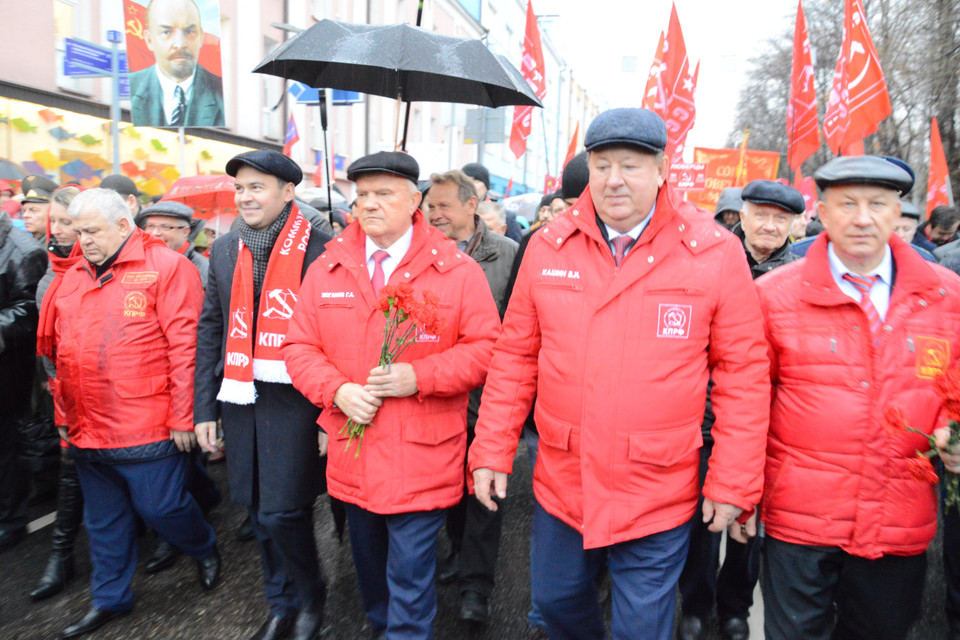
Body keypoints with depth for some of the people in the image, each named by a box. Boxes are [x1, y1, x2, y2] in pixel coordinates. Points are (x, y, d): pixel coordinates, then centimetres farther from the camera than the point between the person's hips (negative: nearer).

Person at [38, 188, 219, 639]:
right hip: (87, 432, 7)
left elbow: (185, 345, -14)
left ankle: (205, 550, 33)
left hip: (148, 429, -6)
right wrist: (65, 413, 15)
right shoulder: (72, 277, 12)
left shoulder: (165, 267, -9)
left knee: (160, 507, 3)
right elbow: (56, 349, 18)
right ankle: (109, 599, 35)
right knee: (103, 520, 17)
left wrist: (182, 417, -15)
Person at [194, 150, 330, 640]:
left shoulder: (319, 249, -8)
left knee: (282, 512, -4)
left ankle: (310, 598, 25)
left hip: (293, 401, -5)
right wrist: (204, 407, 10)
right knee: (259, 512, 14)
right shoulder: (224, 250, 10)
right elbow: (210, 330, 12)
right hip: (240, 398, 6)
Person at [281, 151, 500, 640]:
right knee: (369, 569, 24)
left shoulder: (457, 270, -6)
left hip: (421, 460, -4)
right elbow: (300, 347, 6)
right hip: (352, 457, 5)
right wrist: (337, 390, -12)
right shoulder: (326, 269, 4)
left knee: (410, 579, 4)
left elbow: (486, 347, -8)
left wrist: (419, 376, -19)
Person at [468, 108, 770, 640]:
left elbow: (743, 373, -6)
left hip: (658, 497, -3)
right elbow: (516, 356, 2)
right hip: (560, 484, 3)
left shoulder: (716, 254, -9)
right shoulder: (547, 247, -2)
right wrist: (492, 452, 0)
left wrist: (732, 485, -6)